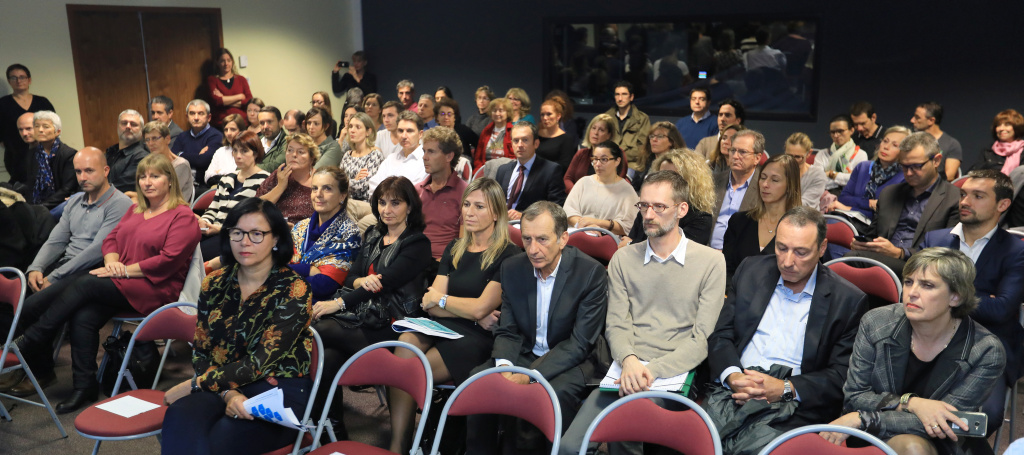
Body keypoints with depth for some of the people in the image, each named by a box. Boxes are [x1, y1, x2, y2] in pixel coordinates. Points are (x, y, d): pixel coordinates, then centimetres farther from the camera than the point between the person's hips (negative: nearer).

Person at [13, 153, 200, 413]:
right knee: (83, 316, -22)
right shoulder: (135, 210, 23)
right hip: (121, 282, 7)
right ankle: (85, 386, -17)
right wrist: (112, 263, -5)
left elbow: (168, 260, -14)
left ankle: (29, 343, -11)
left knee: (83, 284, -23)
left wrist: (124, 270, -13)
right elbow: (112, 239, 18)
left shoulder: (183, 216, -4)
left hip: (155, 288, -7)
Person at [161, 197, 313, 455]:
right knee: (179, 417, -30)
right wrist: (228, 394, -13)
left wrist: (194, 384, -9)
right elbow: (201, 352, 6)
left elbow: (260, 363, -13)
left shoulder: (293, 290, -8)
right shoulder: (214, 284, 7)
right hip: (224, 387, 4)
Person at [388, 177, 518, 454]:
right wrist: (471, 313, -7)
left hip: (476, 340, -5)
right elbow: (430, 304, 9)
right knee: (406, 340, -29)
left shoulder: (507, 255, -4)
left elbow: (481, 307, -12)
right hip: (442, 328, 5)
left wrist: (440, 299, 3)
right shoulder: (454, 250, 17)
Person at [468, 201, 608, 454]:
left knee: (555, 393, -35)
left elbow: (580, 343, -17)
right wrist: (504, 366, -19)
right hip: (525, 355, 4)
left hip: (570, 362, -4)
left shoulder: (591, 272, -16)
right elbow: (508, 332, 4)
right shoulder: (512, 268, -1)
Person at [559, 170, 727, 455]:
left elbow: (703, 338, -3)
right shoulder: (623, 259, 13)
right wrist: (629, 360, -14)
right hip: (628, 371, 3)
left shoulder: (711, 262, 3)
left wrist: (653, 371, -15)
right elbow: (616, 325, 7)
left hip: (675, 375, -2)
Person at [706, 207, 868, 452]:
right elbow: (721, 336, 11)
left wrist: (786, 389, -13)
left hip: (790, 411, -2)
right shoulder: (751, 270, 12)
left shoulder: (848, 301, 3)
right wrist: (733, 376, -9)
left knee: (755, 447, -33)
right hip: (731, 394, 3)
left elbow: (841, 376, 1)